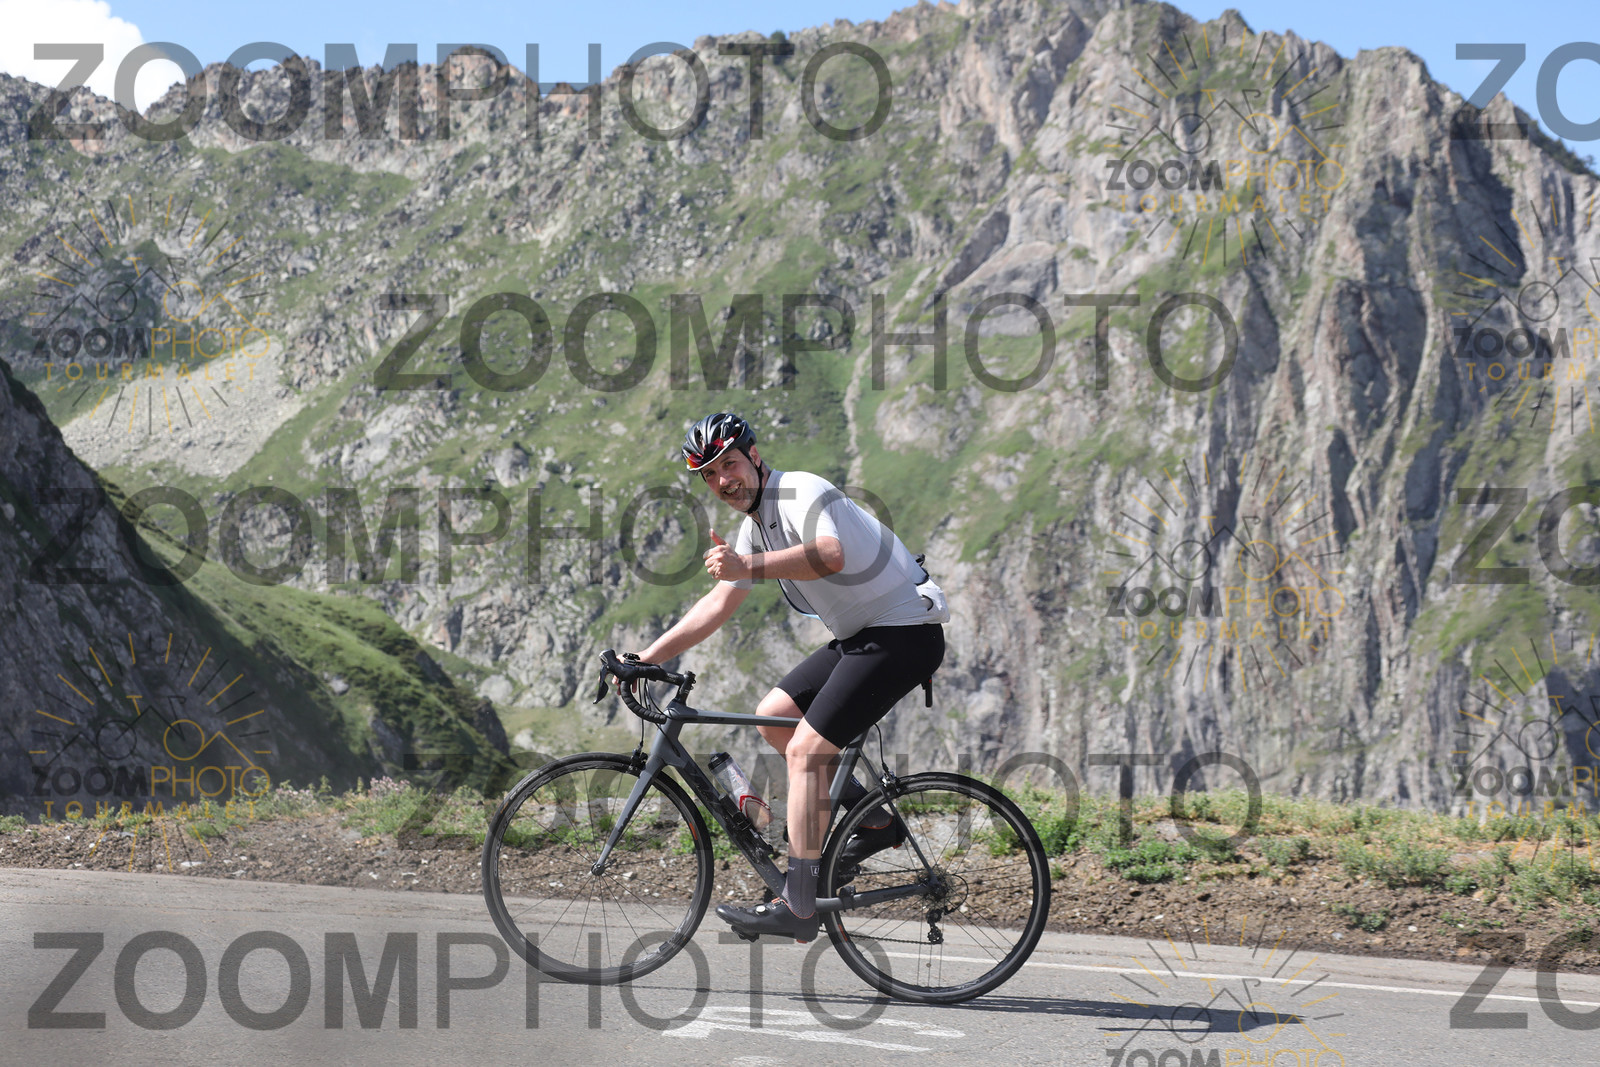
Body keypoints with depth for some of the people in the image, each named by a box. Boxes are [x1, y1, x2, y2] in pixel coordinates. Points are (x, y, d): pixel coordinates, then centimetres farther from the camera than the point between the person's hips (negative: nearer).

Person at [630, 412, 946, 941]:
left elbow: (830, 554, -37)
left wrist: (749, 567, -48)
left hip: (904, 633, -10)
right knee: (773, 716, 10)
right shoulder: (755, 528, 14)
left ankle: (797, 907, -13)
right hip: (860, 636, 10)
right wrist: (647, 656, 13)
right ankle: (874, 821, 14)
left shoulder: (802, 491, -16)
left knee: (805, 749, -15)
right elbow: (717, 606, 18)